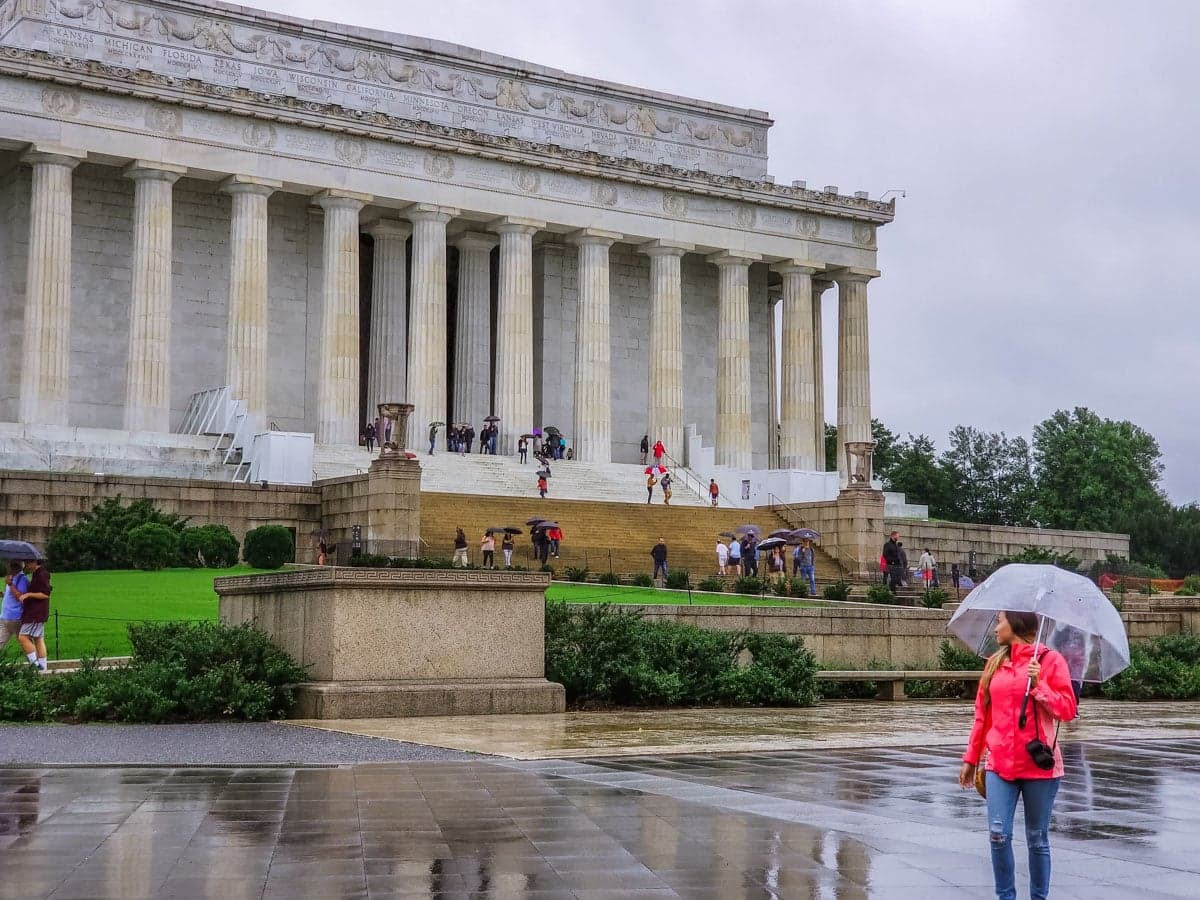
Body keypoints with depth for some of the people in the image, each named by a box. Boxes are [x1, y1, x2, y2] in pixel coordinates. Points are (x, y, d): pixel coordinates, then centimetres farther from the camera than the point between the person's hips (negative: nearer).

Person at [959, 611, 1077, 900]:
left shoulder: (1050, 660, -2)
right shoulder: (995, 663, 10)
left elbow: (1067, 710, -7)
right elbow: (982, 715, 13)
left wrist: (1038, 685, -19)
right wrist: (971, 758, 13)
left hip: (1038, 764, -3)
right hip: (1000, 764, 3)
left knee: (1037, 839, 6)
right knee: (998, 835, -5)